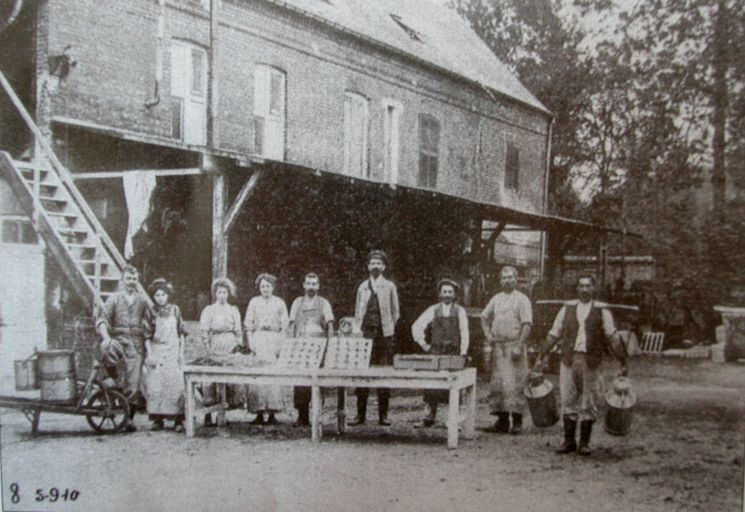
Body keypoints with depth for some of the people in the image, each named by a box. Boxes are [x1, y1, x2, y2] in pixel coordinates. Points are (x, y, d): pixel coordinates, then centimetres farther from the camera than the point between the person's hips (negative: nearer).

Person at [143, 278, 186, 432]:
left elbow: (181, 333, 10)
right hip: (156, 352, 0)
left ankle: (178, 420, -3)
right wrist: (149, 354, -6)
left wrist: (181, 352, 4)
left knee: (175, 385, -6)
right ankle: (157, 419, 2)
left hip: (173, 353, 0)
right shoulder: (151, 313, 5)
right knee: (154, 386, -6)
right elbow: (147, 336, 3)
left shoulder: (175, 310, 7)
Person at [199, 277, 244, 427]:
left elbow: (238, 330, 12)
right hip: (215, 347, -3)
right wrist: (208, 347, -6)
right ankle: (208, 417, -4)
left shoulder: (234, 310, 13)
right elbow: (203, 331, 1)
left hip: (231, 347, 3)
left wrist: (239, 344, 0)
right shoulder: (209, 310, 6)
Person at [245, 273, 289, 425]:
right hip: (258, 337, 1)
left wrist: (281, 344, -3)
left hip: (274, 338, 0)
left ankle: (272, 413, -3)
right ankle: (259, 412, -3)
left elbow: (284, 325, 7)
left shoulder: (279, 303, 8)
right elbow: (248, 324, 8)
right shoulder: (254, 302, 10)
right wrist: (250, 341, -2)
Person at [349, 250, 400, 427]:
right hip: (365, 333, 2)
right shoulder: (362, 287, 12)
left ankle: (383, 415, 4)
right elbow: (357, 312, 15)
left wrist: (388, 329, 3)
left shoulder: (390, 287, 6)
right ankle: (360, 414, 4)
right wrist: (358, 331, 6)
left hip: (384, 334, -2)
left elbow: (395, 312, 10)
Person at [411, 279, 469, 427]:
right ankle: (429, 417, 5)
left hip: (454, 353, -1)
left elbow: (464, 332, 2)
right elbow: (416, 326, 7)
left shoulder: (460, 311, 5)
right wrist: (424, 345, 3)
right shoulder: (433, 310, 6)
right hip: (435, 352, 1)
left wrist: (463, 353, -5)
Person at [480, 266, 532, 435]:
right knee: (497, 383, 6)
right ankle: (502, 420, 14)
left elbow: (527, 325, -9)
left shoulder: (522, 299, -2)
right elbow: (484, 316, 24)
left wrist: (519, 346, -16)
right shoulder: (496, 299, 13)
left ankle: (517, 422, -2)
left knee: (515, 383, -7)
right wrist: (487, 334, 8)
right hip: (498, 346, 5)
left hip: (515, 346, -5)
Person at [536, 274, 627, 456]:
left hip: (591, 361, -2)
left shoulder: (602, 311, 4)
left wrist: (623, 362, -1)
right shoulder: (567, 309, 9)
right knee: (568, 401, 3)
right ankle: (569, 441, 13)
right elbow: (553, 335, 12)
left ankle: (584, 443, 13)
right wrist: (540, 357, 10)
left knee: (589, 403, 2)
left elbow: (613, 338, 3)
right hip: (569, 359, 2)